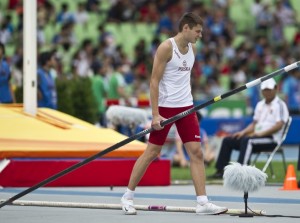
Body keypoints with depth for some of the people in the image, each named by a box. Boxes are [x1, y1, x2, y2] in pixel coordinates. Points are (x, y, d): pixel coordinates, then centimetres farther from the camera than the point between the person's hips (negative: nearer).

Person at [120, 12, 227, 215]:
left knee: (196, 152, -3)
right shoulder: (166, 48, -13)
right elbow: (154, 81, -14)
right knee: (152, 152, 0)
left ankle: (203, 203, -4)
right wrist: (155, 114, -19)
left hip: (186, 107, 6)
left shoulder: (192, 48, 9)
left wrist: (192, 106, 16)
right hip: (165, 107, -6)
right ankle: (128, 196, 13)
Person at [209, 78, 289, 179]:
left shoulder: (280, 105, -4)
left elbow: (279, 125, -16)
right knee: (227, 140, 0)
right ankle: (220, 171, -5)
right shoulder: (260, 104, 21)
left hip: (271, 138, -8)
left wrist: (261, 133, -23)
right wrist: (243, 132, 5)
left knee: (247, 140, -36)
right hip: (257, 136, 8)